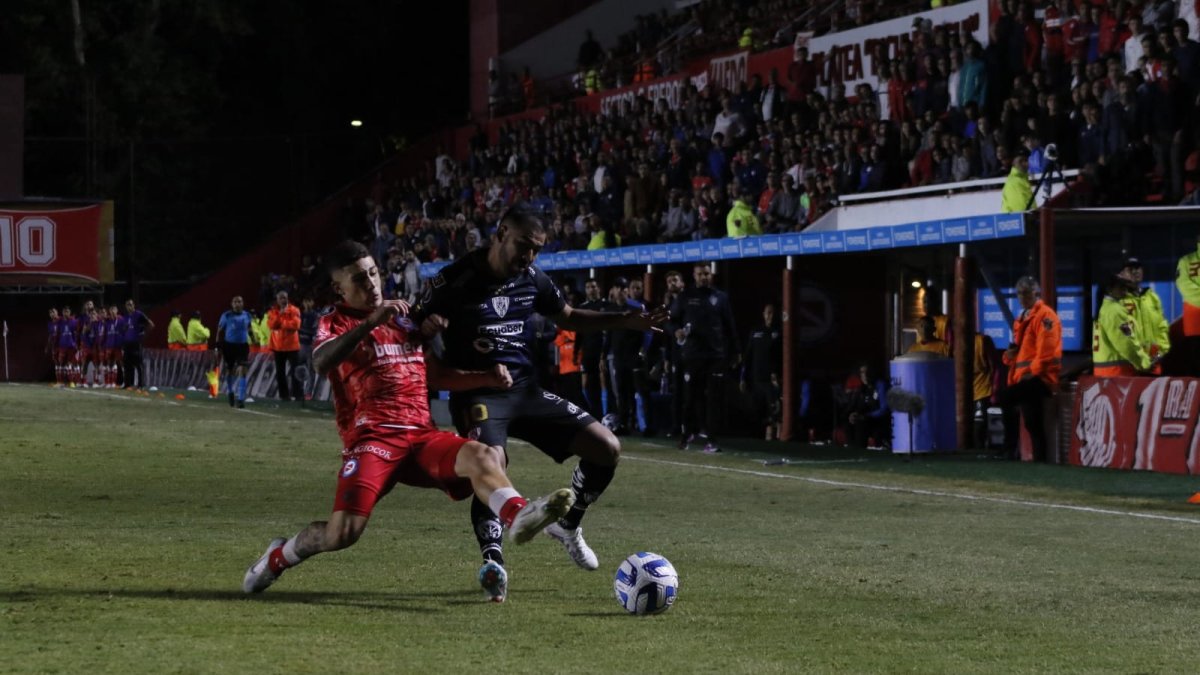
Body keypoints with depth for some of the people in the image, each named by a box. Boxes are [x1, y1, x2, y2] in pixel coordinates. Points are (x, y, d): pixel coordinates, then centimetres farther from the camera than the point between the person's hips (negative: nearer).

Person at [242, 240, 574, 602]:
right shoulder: (334, 324, 4)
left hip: (422, 435, 5)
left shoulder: (404, 319, 22)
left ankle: (518, 515, -47)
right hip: (372, 437, -5)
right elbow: (321, 363, -20)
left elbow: (436, 375, 31)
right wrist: (370, 323, -30)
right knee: (343, 533, -19)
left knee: (483, 456, -24)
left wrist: (487, 377, 14)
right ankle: (278, 557, 9)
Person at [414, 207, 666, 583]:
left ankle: (567, 525, 21)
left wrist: (625, 322, 12)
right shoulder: (455, 281, -10)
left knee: (608, 448, -1)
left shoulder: (532, 280, 6)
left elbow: (569, 318, 23)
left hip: (525, 390, 6)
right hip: (477, 395, -6)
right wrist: (427, 326, -31)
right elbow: (414, 330, -6)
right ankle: (493, 562, -21)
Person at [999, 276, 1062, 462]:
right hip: (1024, 377, 10)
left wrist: (1032, 372, -19)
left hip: (1040, 376, -10)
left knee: (1006, 397, -25)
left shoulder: (1045, 316, -8)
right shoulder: (1022, 319, 22)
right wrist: (1010, 354, 4)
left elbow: (1046, 350, -17)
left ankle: (1011, 449, -16)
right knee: (1033, 423, 7)